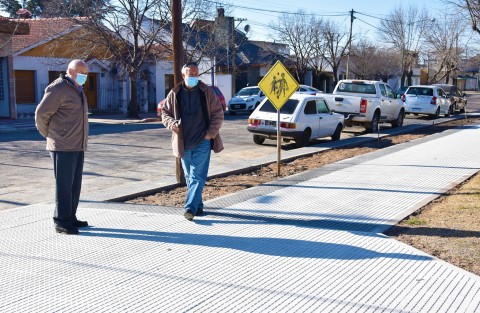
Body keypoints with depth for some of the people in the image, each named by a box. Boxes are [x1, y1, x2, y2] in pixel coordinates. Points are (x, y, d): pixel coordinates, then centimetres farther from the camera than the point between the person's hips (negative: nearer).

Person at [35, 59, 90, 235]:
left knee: (75, 184, 13)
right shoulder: (58, 89, -12)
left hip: (78, 146, 9)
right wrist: (48, 134, -2)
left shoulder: (77, 89, 17)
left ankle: (71, 218, 22)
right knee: (64, 185, -4)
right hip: (63, 147, -9)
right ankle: (61, 222, 3)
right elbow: (41, 113, -13)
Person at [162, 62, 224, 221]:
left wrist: (211, 133, -6)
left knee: (198, 176, -9)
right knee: (189, 176, 11)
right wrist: (172, 124, -9)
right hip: (183, 142, 3)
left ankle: (190, 207, -11)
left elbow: (218, 113, 3)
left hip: (202, 142, -3)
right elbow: (165, 113, 13)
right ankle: (198, 206, 24)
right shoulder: (174, 94, 4)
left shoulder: (207, 92, 0)